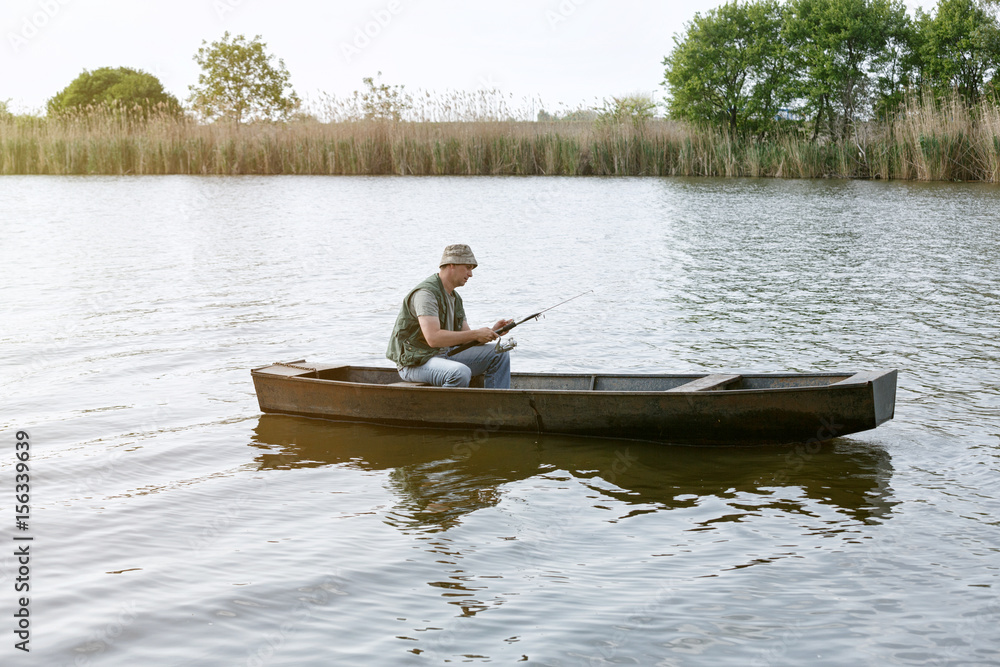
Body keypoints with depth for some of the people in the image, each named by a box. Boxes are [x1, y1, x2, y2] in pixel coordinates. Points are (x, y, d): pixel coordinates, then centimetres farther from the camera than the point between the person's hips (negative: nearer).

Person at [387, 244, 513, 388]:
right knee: (461, 372, -38)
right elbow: (433, 338, -29)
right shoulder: (426, 293, -18)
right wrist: (475, 334, -23)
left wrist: (492, 332, -6)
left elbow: (465, 338, 13)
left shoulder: (455, 298, 14)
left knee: (499, 355, 3)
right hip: (416, 363, -9)